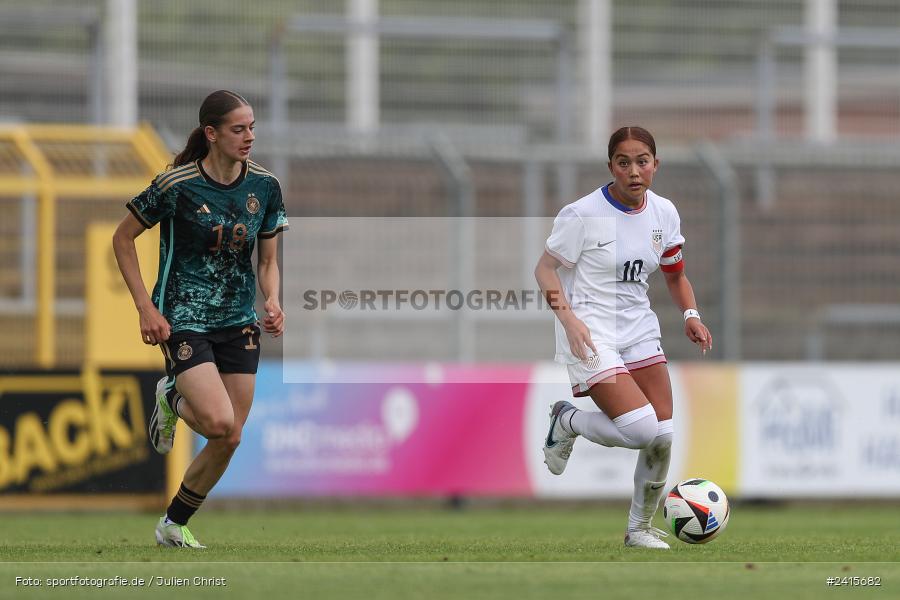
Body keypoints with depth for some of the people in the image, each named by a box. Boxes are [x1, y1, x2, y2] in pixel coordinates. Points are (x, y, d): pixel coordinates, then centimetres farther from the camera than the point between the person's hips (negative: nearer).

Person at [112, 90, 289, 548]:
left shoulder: (265, 187, 0)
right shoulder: (176, 185, -14)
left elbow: (268, 261, 10)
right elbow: (122, 238, -2)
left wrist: (272, 302, -11)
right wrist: (146, 307, -9)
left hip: (239, 322, 5)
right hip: (183, 318, -5)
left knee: (229, 440, 3)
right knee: (219, 422, -22)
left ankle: (173, 526, 22)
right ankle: (172, 400, 14)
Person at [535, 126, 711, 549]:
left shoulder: (664, 213, 4)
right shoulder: (583, 214, -14)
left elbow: (675, 275, 17)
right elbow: (545, 268, -8)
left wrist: (690, 315, -1)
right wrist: (567, 316, -23)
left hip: (640, 331, 6)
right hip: (591, 333, -6)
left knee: (662, 436, -4)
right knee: (643, 431, -20)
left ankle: (640, 528, 18)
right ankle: (566, 422, 9)